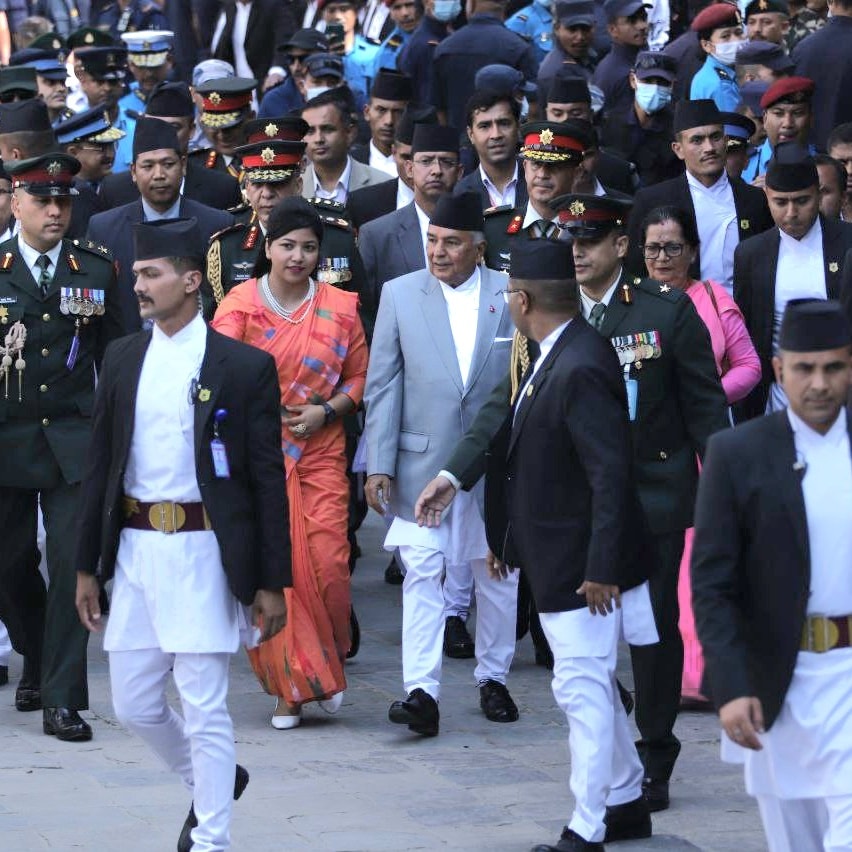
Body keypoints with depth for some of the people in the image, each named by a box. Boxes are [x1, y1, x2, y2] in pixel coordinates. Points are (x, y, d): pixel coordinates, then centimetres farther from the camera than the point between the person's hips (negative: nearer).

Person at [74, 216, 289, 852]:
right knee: (135, 704, 11)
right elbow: (100, 465, 13)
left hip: (202, 553, -5)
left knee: (205, 710, -4)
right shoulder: (123, 360, 9)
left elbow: (268, 481, -3)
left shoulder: (244, 368, -5)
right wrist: (87, 566, 11)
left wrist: (271, 583, -5)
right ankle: (212, 780, 36)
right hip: (135, 548, 5)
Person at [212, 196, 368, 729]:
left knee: (328, 566, -8)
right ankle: (291, 684, 9)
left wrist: (327, 411, -5)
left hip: (320, 454, 1)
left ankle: (327, 666, 17)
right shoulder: (239, 304, 0)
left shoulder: (339, 307, 6)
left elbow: (359, 375, 11)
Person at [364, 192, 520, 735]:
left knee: (496, 573, 11)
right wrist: (378, 464, -3)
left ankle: (494, 678, 26)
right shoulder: (400, 294, 1)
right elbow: (382, 385, 2)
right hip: (423, 461, -1)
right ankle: (422, 691, -11)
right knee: (422, 572, -7)